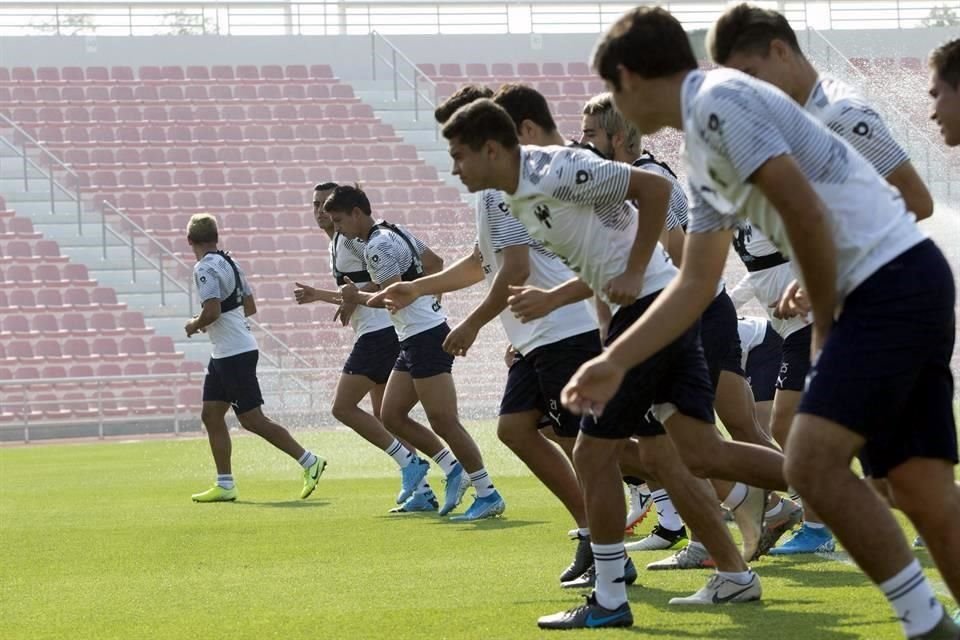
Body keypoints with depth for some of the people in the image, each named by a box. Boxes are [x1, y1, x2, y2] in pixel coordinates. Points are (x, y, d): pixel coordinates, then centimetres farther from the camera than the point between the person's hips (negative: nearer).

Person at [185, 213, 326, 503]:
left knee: (252, 419, -5)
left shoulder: (205, 268, -15)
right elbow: (250, 306, 20)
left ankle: (309, 461, -1)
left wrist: (195, 324, -6)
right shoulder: (229, 262, 13)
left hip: (234, 354, -10)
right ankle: (224, 485, 8)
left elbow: (212, 311, -26)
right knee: (211, 415, 9)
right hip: (223, 354, 10)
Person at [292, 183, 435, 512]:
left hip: (379, 332, -10)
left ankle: (409, 463, -12)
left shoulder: (352, 236, -9)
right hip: (374, 333, 10)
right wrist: (318, 295, 30)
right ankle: (422, 491, 8)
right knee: (384, 418, 10)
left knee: (343, 407, -11)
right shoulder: (336, 244, 21)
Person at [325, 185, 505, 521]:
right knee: (392, 416, 10)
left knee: (443, 422, -9)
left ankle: (488, 494, -5)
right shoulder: (396, 232, 15)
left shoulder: (378, 246, -15)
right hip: (414, 340, 11)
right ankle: (454, 470, 12)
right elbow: (435, 263, 26)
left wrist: (358, 297, -8)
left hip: (425, 337, -11)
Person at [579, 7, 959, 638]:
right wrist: (615, 362, 27)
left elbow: (806, 212, -16)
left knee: (814, 462, -15)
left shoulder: (718, 98, -8)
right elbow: (695, 286, 27)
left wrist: (825, 324, -5)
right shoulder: (703, 151, 21)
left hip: (893, 275, -9)